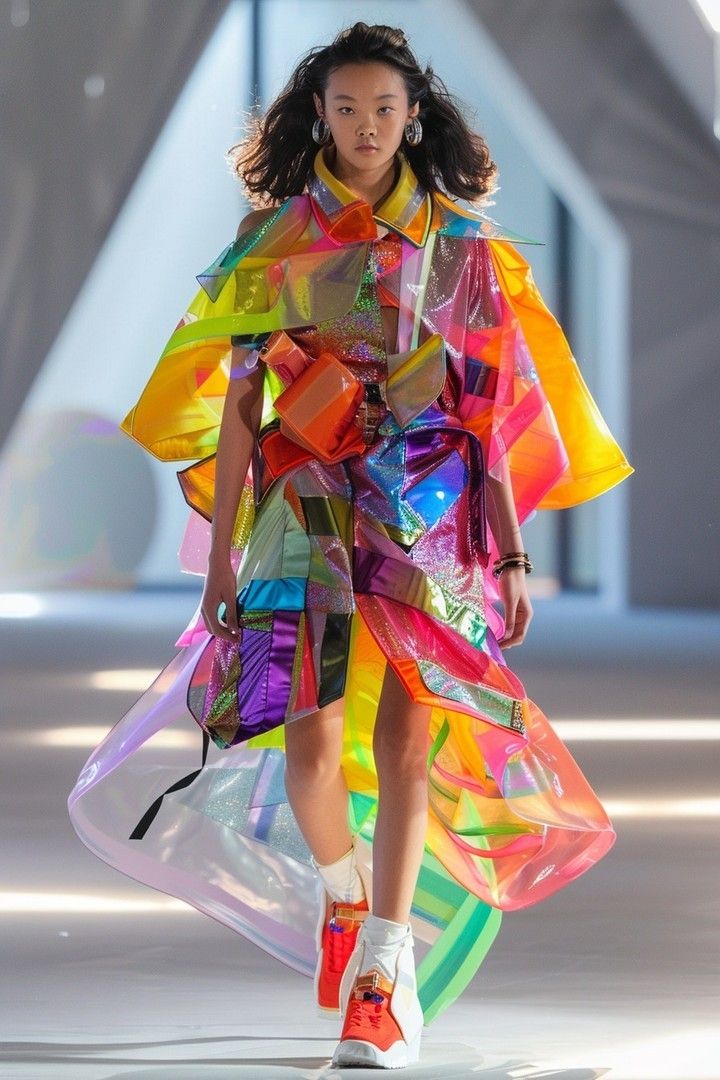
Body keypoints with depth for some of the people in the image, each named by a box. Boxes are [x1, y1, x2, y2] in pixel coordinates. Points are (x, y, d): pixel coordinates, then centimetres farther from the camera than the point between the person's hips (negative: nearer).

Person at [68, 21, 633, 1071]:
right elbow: (241, 402, 7)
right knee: (311, 734, -13)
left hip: (431, 517, 0)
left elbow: (486, 409, 9)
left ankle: (377, 986, -6)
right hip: (308, 506, 0)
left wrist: (512, 553, 3)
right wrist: (220, 551, 1)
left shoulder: (458, 244, 9)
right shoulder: (273, 240, 8)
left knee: (406, 742, -9)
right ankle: (342, 896, 18)